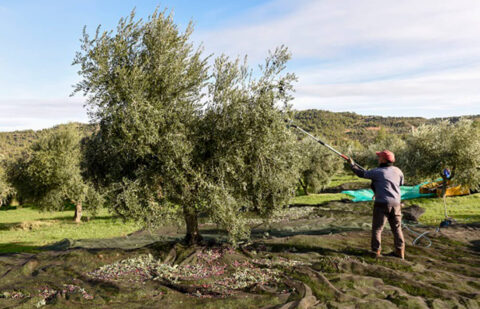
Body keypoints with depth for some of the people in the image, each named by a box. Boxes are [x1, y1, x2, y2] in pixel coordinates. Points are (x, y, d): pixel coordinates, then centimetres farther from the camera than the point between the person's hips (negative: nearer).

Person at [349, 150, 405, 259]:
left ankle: (376, 251, 10)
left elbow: (362, 173, -4)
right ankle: (400, 251, 19)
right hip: (396, 203, 5)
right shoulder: (397, 171, 4)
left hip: (382, 203, -5)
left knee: (377, 228, 7)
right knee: (397, 228, 15)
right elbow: (401, 183, 18)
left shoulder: (378, 172, -11)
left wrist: (352, 165, 12)